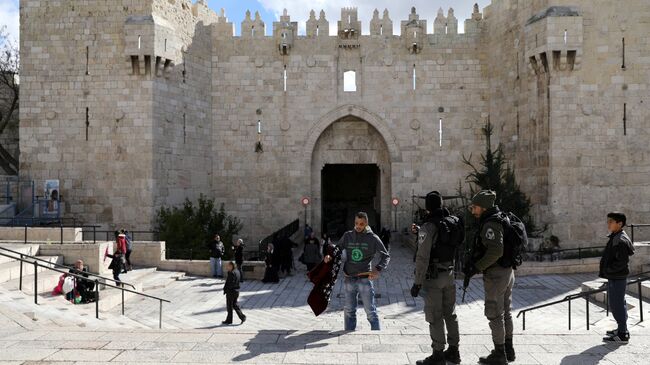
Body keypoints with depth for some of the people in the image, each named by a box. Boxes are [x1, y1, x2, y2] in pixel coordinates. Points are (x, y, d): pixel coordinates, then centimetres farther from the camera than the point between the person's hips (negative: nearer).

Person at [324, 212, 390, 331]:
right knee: (349, 311, 12)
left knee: (370, 311, 2)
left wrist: (378, 269, -15)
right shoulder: (347, 236, 6)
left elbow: (386, 256, 1)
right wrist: (329, 255, -7)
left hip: (365, 280, -3)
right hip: (349, 280, 3)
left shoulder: (373, 238, -2)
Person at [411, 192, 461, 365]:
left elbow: (422, 258, -20)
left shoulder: (428, 227, -16)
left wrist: (417, 283, -15)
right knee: (450, 313, 15)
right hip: (449, 274, 7)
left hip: (433, 276, -7)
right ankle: (453, 351, 24)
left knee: (435, 317, -1)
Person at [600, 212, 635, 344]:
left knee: (617, 305, -5)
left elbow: (622, 261, -24)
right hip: (615, 277, 11)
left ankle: (622, 335, 2)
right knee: (618, 303, 20)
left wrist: (607, 269, -17)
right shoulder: (615, 237, 12)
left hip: (617, 278, -11)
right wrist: (606, 270, 11)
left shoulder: (620, 240, -20)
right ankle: (621, 329, 33)